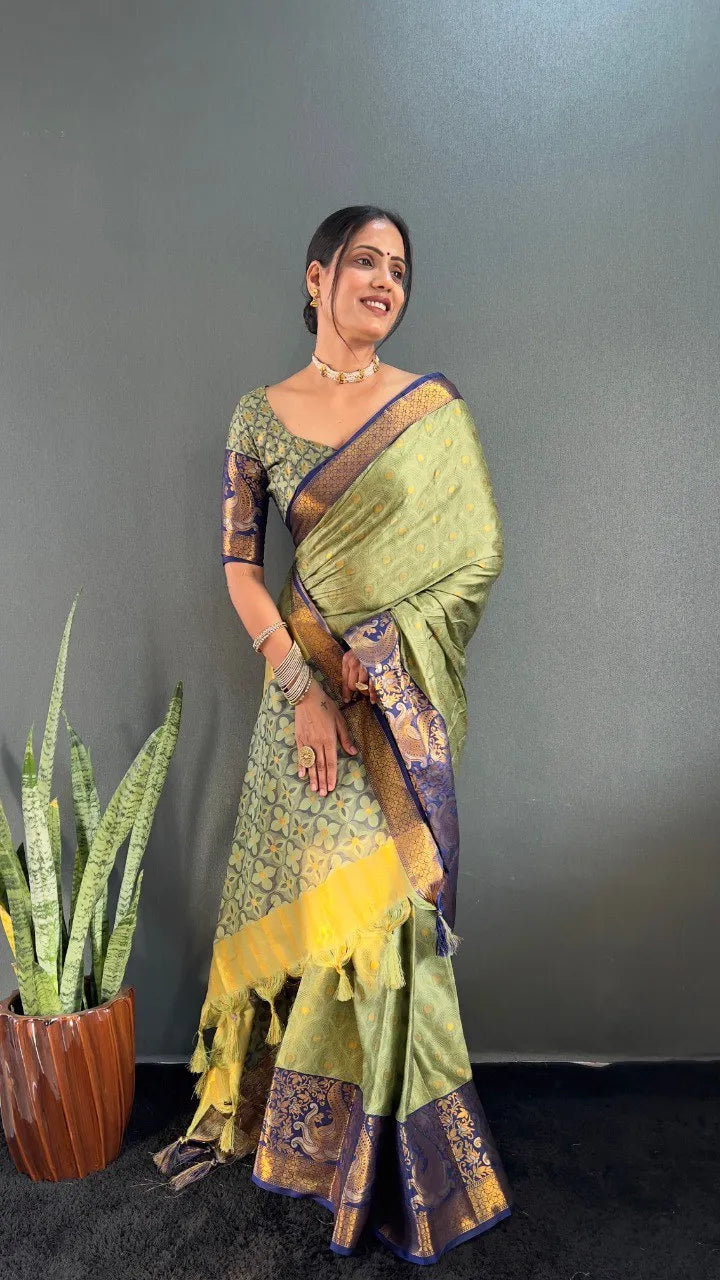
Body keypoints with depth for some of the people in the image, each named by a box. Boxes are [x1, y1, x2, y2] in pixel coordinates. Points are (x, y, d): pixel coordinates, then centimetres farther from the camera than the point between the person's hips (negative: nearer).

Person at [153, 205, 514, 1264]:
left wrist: (381, 644, -10)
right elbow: (239, 565, 0)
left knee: (386, 895, 3)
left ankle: (391, 1148, 24)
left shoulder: (435, 409, 2)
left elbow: (481, 555, 1)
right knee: (293, 892, 10)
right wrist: (301, 686, -10)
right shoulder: (261, 413, 4)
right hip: (304, 681, 1)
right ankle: (245, 1106, 33)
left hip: (404, 692, -1)